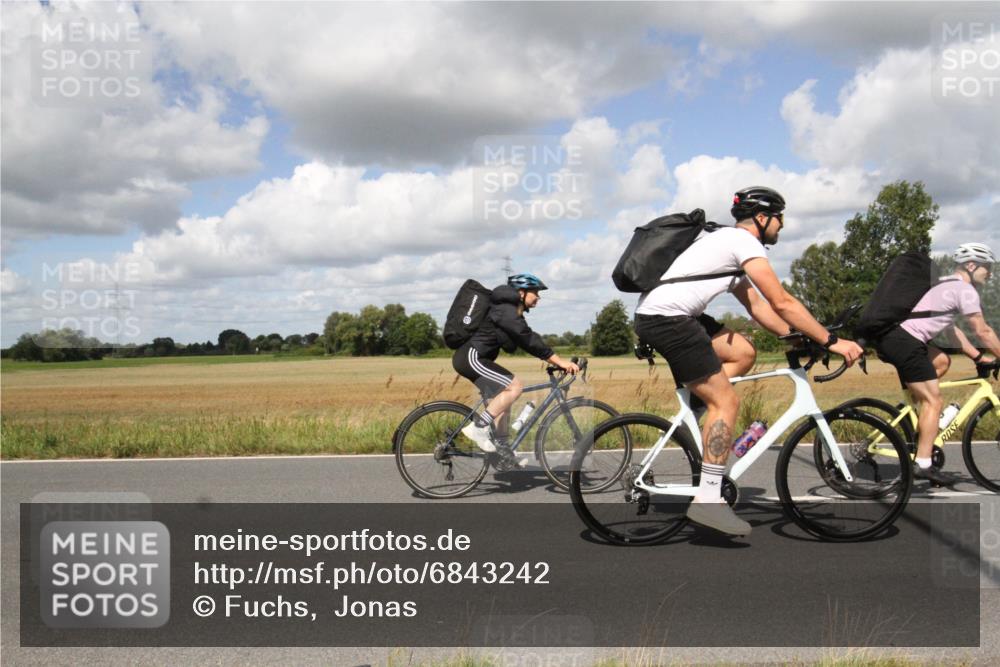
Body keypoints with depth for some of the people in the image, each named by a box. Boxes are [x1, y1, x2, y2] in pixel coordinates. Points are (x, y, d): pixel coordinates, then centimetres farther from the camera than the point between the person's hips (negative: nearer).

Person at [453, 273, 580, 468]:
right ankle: (478, 427, -13)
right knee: (515, 386, -18)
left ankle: (504, 453, 14)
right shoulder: (506, 311, -17)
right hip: (471, 357, -11)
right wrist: (560, 362, -24)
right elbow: (531, 341, -23)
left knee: (502, 398, 11)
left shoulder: (514, 313, 16)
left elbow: (529, 341, 18)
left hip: (473, 358, 11)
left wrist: (557, 362, 12)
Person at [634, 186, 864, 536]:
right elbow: (782, 303, -11)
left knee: (743, 353, 14)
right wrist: (831, 341, -7)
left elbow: (758, 306, 25)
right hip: (666, 318, -10)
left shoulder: (729, 242, 25)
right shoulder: (744, 241, -6)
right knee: (726, 401, -7)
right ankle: (707, 500, -7)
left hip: (658, 314, 10)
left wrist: (798, 336, 17)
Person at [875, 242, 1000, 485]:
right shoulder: (965, 290, -1)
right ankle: (923, 465, -3)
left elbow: (950, 329, 32)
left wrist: (978, 356, 31)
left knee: (942, 361, 26)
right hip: (904, 341, -9)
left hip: (891, 335, 9)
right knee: (934, 401, -2)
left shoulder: (946, 286, 27)